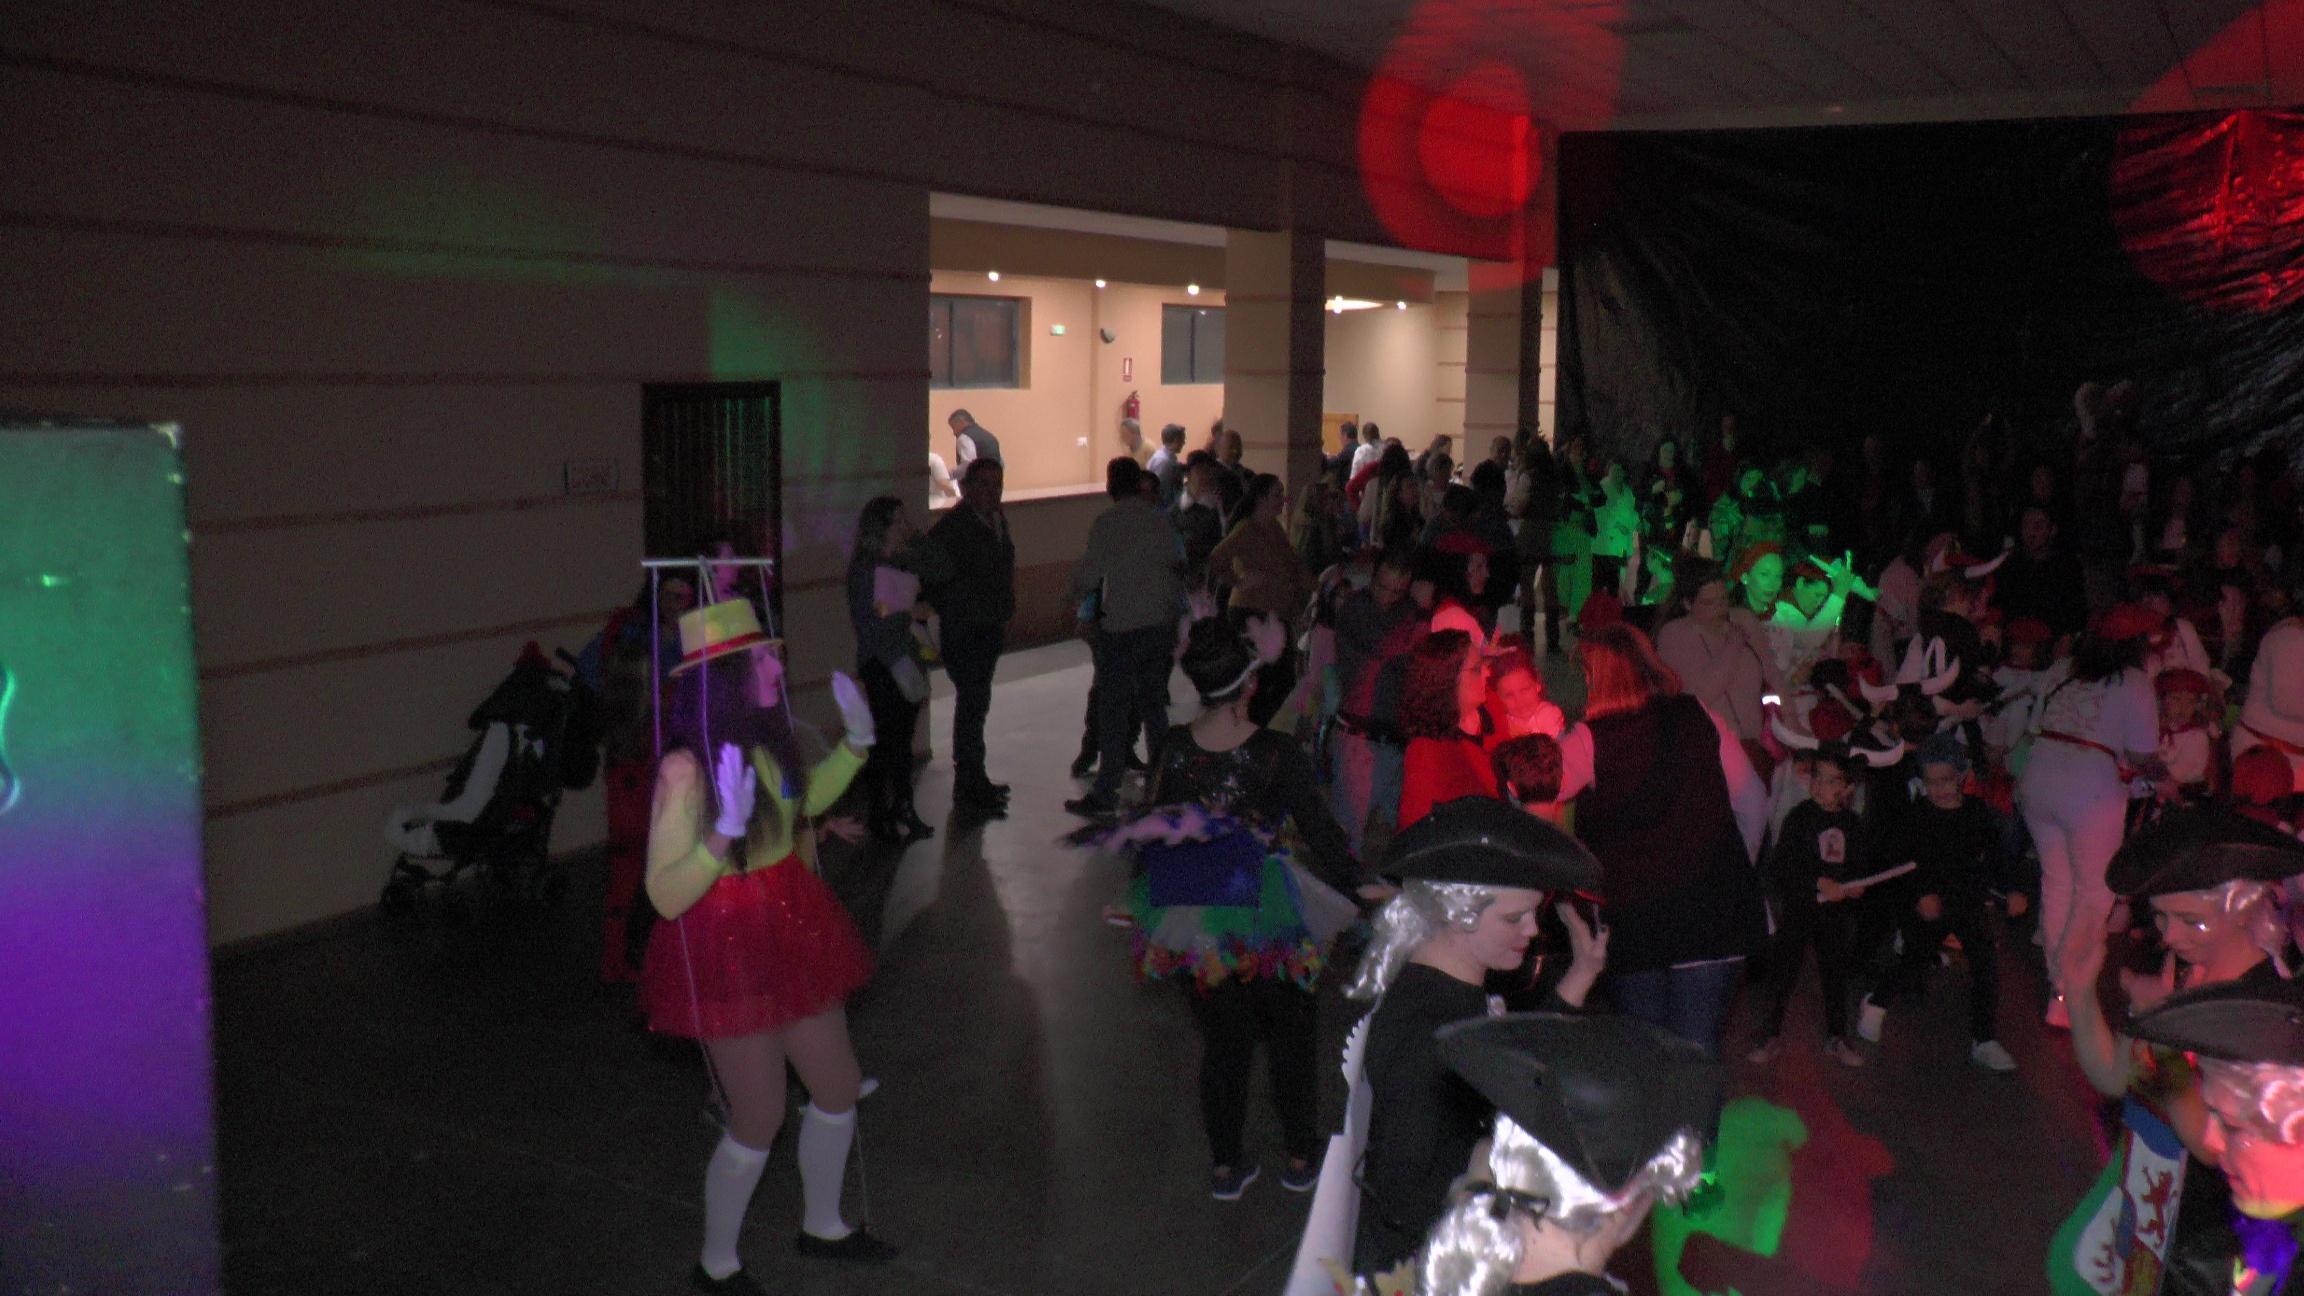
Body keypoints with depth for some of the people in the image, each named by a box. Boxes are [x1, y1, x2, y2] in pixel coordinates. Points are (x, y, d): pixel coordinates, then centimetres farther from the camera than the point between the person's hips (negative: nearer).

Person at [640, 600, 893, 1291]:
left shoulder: (766, 738, -5)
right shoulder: (687, 768, -26)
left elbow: (803, 801, 18)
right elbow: (665, 896, -26)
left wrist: (855, 742, 8)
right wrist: (724, 832, -39)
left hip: (790, 931, 8)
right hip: (730, 948, -8)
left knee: (839, 1084, 19)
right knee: (759, 1119, 5)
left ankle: (823, 1227, 43)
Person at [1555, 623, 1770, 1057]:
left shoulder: (1589, 740, -7)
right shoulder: (1701, 719, 3)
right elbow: (1753, 802, 7)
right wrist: (1736, 868, 20)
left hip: (1633, 918, -2)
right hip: (1713, 909, 2)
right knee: (1697, 1049, 2)